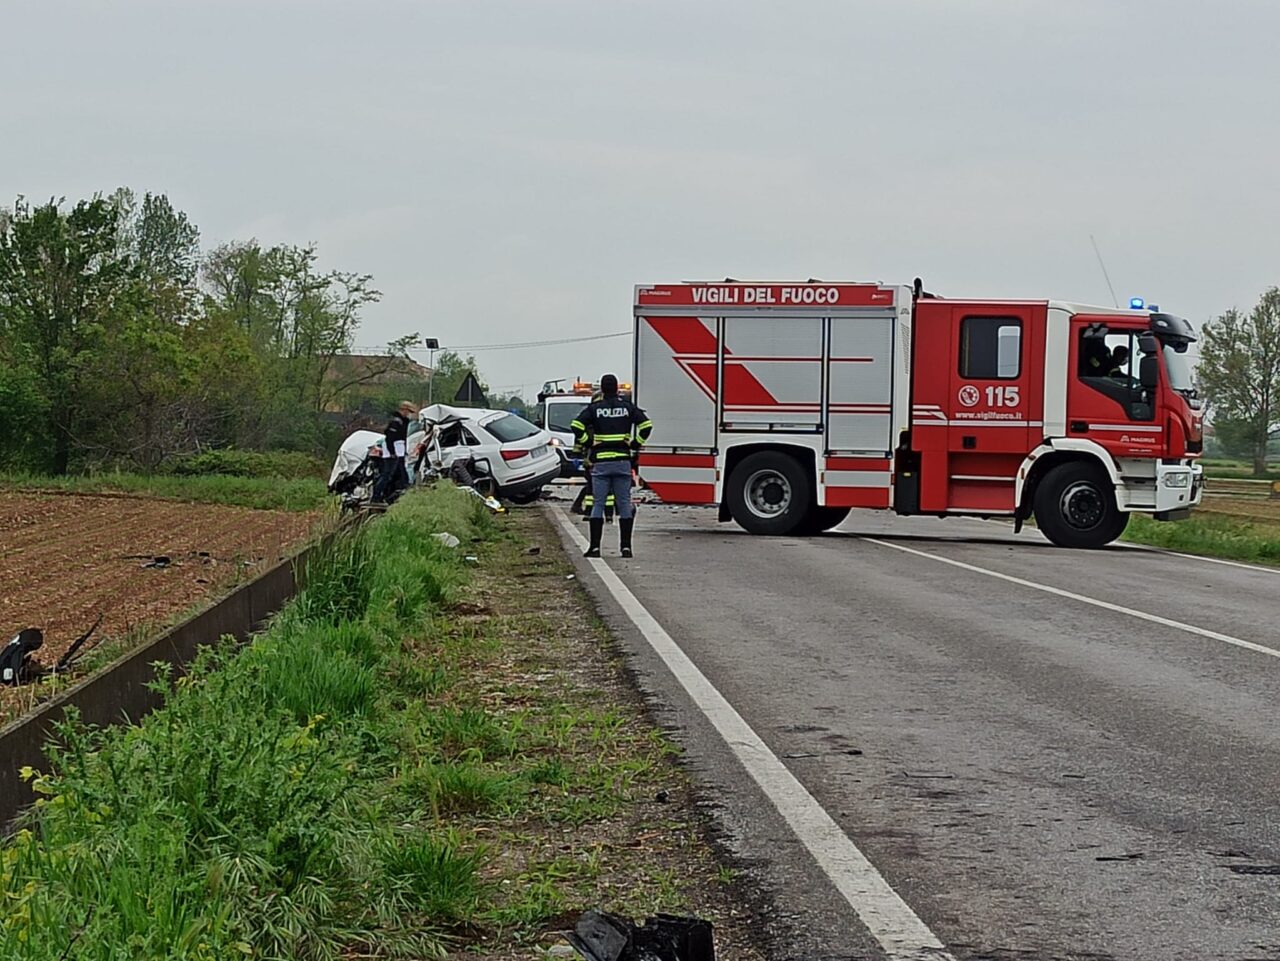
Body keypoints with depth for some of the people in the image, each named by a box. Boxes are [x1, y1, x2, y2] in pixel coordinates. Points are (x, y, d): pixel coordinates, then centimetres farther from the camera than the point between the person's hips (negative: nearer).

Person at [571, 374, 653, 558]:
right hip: (623, 462, 1)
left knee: (598, 504, 2)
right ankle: (626, 546, 3)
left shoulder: (594, 408, 0)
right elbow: (646, 424, -4)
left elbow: (576, 426, -12)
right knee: (624, 504, 5)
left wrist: (588, 444, -2)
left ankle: (595, 547, -3)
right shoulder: (627, 407, 3)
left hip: (601, 462, -1)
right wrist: (635, 444, 2)